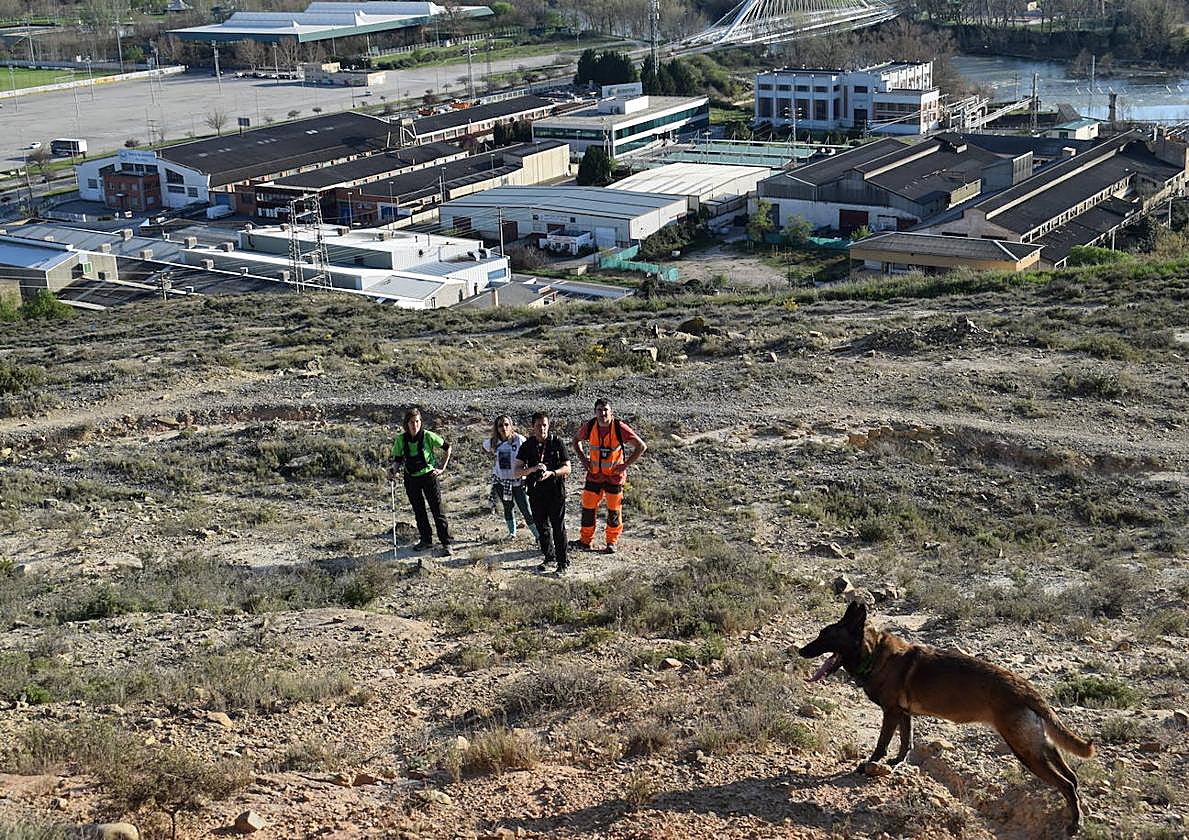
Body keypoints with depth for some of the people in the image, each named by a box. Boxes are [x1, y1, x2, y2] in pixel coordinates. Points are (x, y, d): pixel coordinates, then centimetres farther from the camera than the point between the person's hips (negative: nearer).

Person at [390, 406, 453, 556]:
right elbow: (397, 459, 4)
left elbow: (447, 448, -2)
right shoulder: (401, 439, -7)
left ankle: (447, 543, -1)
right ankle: (426, 540, 28)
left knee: (438, 510, -5)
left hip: (429, 475, -3)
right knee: (419, 511, 13)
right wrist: (394, 470, -17)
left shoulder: (428, 436, -15)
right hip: (411, 479, 3)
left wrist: (442, 468, -3)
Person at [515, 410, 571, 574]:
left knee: (558, 527, -3)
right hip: (536, 491, 3)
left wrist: (551, 473, -20)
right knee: (542, 526, 11)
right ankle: (549, 558, 26)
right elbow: (518, 470, -2)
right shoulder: (527, 446, 3)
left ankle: (562, 562, 3)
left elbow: (567, 468, -2)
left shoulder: (557, 443, -2)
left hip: (555, 490, -3)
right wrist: (533, 469, -20)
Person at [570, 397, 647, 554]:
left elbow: (641, 447, -12)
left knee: (614, 510, 4)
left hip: (615, 475, -2)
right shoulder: (589, 426, -8)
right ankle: (586, 541, 16)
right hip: (594, 475, 2)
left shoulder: (620, 428, -17)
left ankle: (612, 542, 19)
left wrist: (625, 465, -14)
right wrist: (583, 459, 4)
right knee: (588, 507, 2)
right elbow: (576, 440, 14)